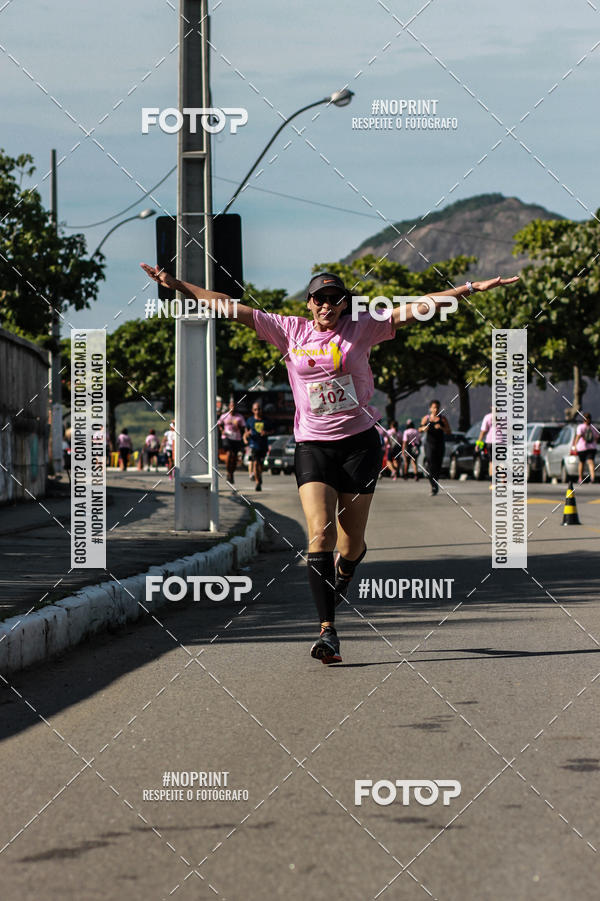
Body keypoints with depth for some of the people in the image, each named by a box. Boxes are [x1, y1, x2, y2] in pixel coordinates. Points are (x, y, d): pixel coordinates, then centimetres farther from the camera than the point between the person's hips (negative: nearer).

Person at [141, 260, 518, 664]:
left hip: (360, 440, 0)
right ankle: (328, 630, -18)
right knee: (320, 532, -17)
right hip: (313, 445, 0)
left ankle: (342, 573, 41)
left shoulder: (362, 328, 2)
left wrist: (472, 288, -9)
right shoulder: (290, 331, 4)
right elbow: (231, 308, 3)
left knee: (351, 543, 3)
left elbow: (416, 309, -3)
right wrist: (176, 285, -1)